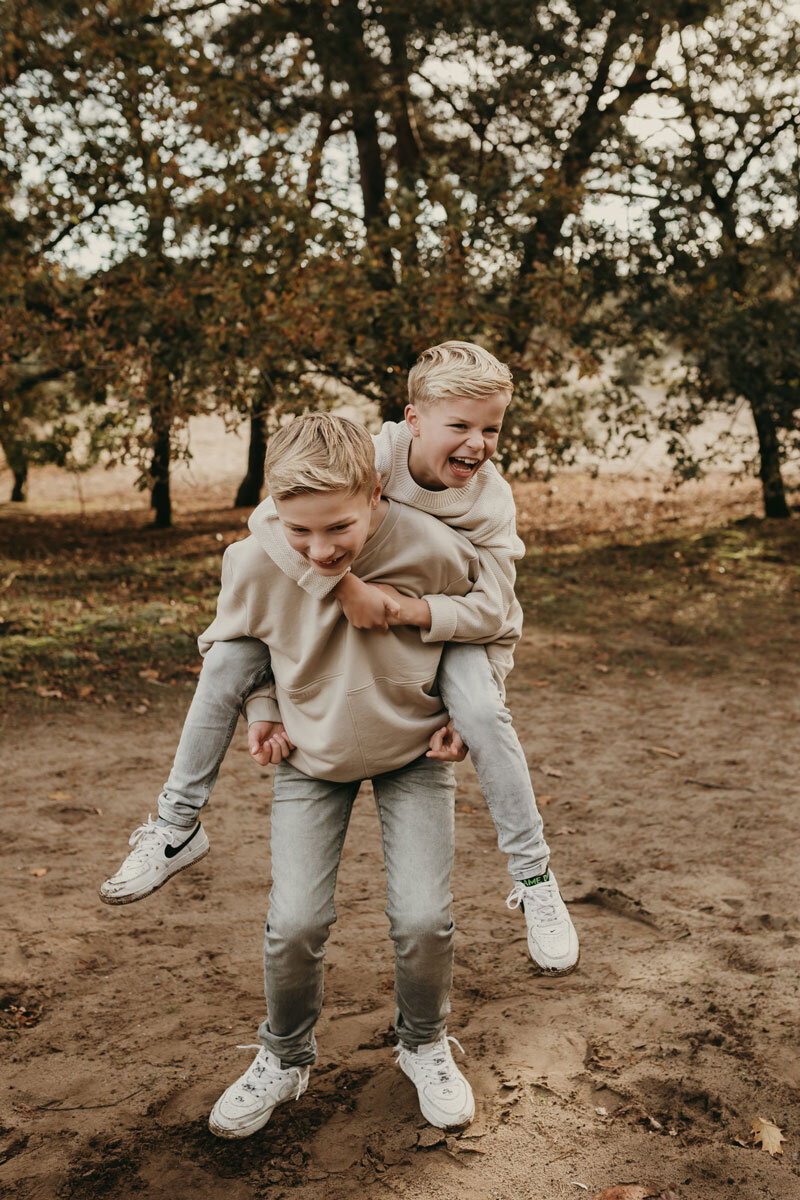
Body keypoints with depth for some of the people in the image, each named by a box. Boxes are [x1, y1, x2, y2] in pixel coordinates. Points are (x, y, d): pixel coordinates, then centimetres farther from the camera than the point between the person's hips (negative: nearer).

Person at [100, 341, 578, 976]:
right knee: (227, 661, -14)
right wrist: (347, 589, -46)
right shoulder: (377, 453, -28)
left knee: (484, 715, -28)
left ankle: (534, 878, -6)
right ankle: (176, 828, 5)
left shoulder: (491, 500, -23)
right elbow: (272, 516, -39)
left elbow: (493, 613, -22)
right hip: (341, 611, 1)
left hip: (443, 623, 0)